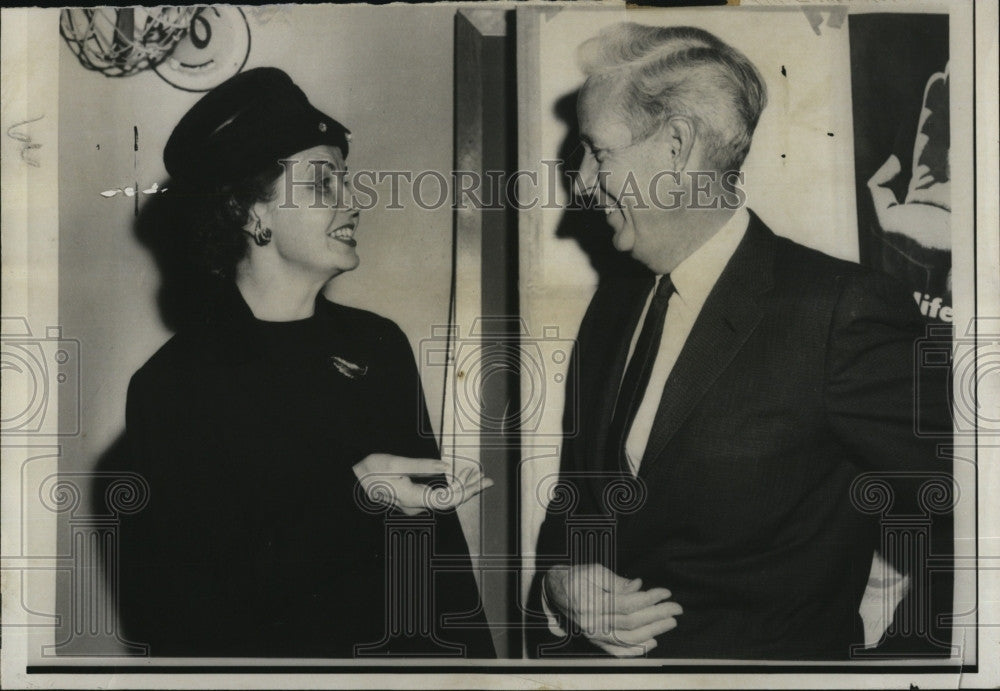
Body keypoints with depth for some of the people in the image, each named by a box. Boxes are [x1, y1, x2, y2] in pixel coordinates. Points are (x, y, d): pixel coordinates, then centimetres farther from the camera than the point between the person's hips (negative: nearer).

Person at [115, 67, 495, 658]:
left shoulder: (379, 344, 0)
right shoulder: (171, 386, -16)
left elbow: (433, 525, 6)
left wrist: (472, 651, -3)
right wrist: (350, 499, -25)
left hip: (408, 652, 5)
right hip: (269, 653, -4)